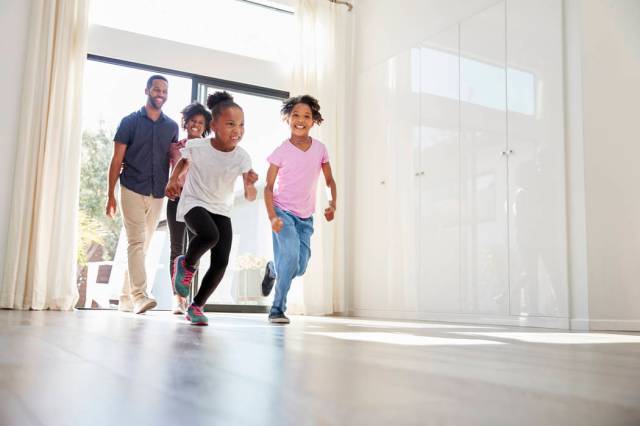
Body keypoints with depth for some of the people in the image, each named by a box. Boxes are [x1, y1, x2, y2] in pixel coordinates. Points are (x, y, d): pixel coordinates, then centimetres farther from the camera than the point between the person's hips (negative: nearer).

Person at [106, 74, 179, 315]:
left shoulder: (171, 127, 12)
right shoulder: (130, 122, 2)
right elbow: (117, 160, 1)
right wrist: (110, 195, -4)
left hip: (157, 195, 4)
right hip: (132, 191, -4)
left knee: (142, 246, 7)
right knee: (136, 242, -15)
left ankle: (126, 299, 15)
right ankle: (139, 296, -21)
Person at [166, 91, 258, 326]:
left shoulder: (242, 157, -14)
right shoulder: (195, 146, -17)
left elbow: (250, 197, -16)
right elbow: (184, 161, 9)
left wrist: (249, 184, -36)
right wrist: (173, 180, -1)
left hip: (221, 210, 3)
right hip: (193, 203, -3)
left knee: (221, 262, -10)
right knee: (210, 235, -34)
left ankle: (196, 306, 13)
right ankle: (186, 263, 0)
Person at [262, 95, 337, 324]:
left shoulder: (320, 149, 0)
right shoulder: (281, 152, -9)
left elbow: (329, 180, 10)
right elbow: (269, 186, -8)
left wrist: (332, 204, -7)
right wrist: (272, 217, -20)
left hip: (306, 217, 4)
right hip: (283, 212, -4)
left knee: (299, 268, 5)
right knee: (291, 255, -24)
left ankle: (272, 269, 40)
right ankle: (278, 309, -7)